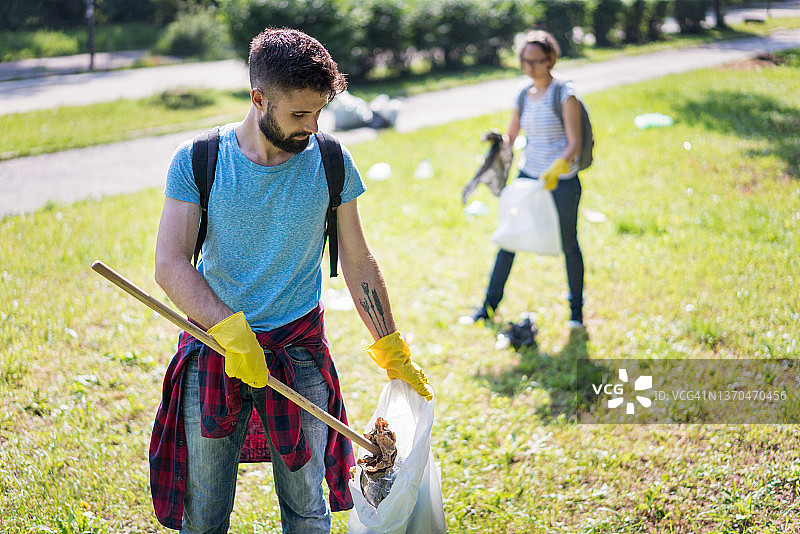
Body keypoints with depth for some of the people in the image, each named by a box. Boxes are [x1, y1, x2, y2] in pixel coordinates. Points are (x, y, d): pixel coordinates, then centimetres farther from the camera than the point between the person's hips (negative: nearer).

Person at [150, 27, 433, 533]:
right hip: (214, 349, 0)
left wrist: (394, 352, 10)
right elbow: (170, 265, -12)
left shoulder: (331, 163, -3)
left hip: (299, 351, 1)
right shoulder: (198, 160, -7)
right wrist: (231, 332, -24)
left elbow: (359, 263, 6)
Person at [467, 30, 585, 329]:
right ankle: (489, 306, 11)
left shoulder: (565, 95, -9)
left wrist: (556, 169, -32)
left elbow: (574, 142, -15)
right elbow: (510, 138, 15)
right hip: (528, 176, 5)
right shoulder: (524, 97, 9)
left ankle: (576, 310, 21)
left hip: (562, 181, -5)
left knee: (569, 245, 6)